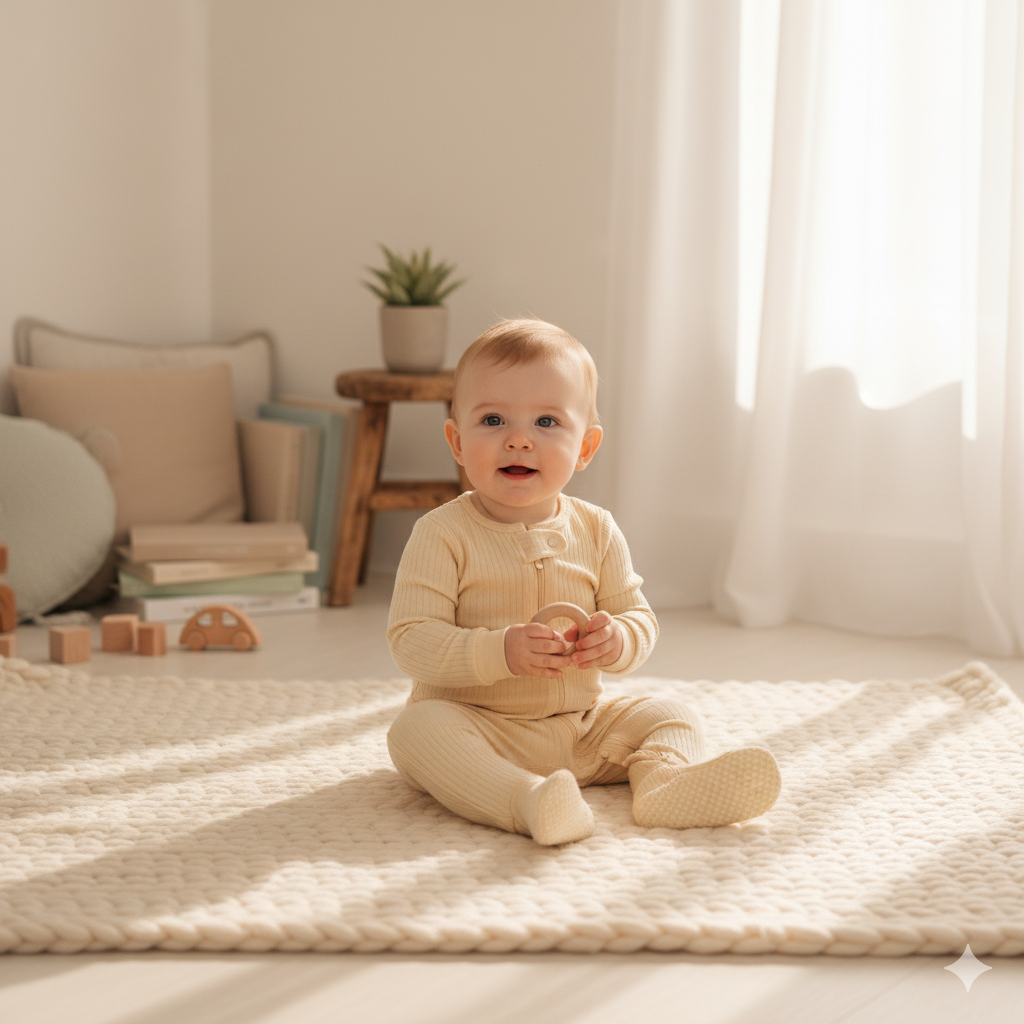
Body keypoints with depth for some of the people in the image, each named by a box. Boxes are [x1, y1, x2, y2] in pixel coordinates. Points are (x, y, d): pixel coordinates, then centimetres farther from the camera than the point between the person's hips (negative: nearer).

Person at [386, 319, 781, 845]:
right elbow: (410, 640, -17)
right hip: (477, 726, -5)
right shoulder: (443, 534, -11)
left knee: (670, 714, -3)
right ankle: (525, 800, -50)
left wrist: (618, 640, -18)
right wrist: (500, 652, -31)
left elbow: (639, 616, 7)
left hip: (581, 730, 5)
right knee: (418, 728, -33)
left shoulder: (596, 531, 3)